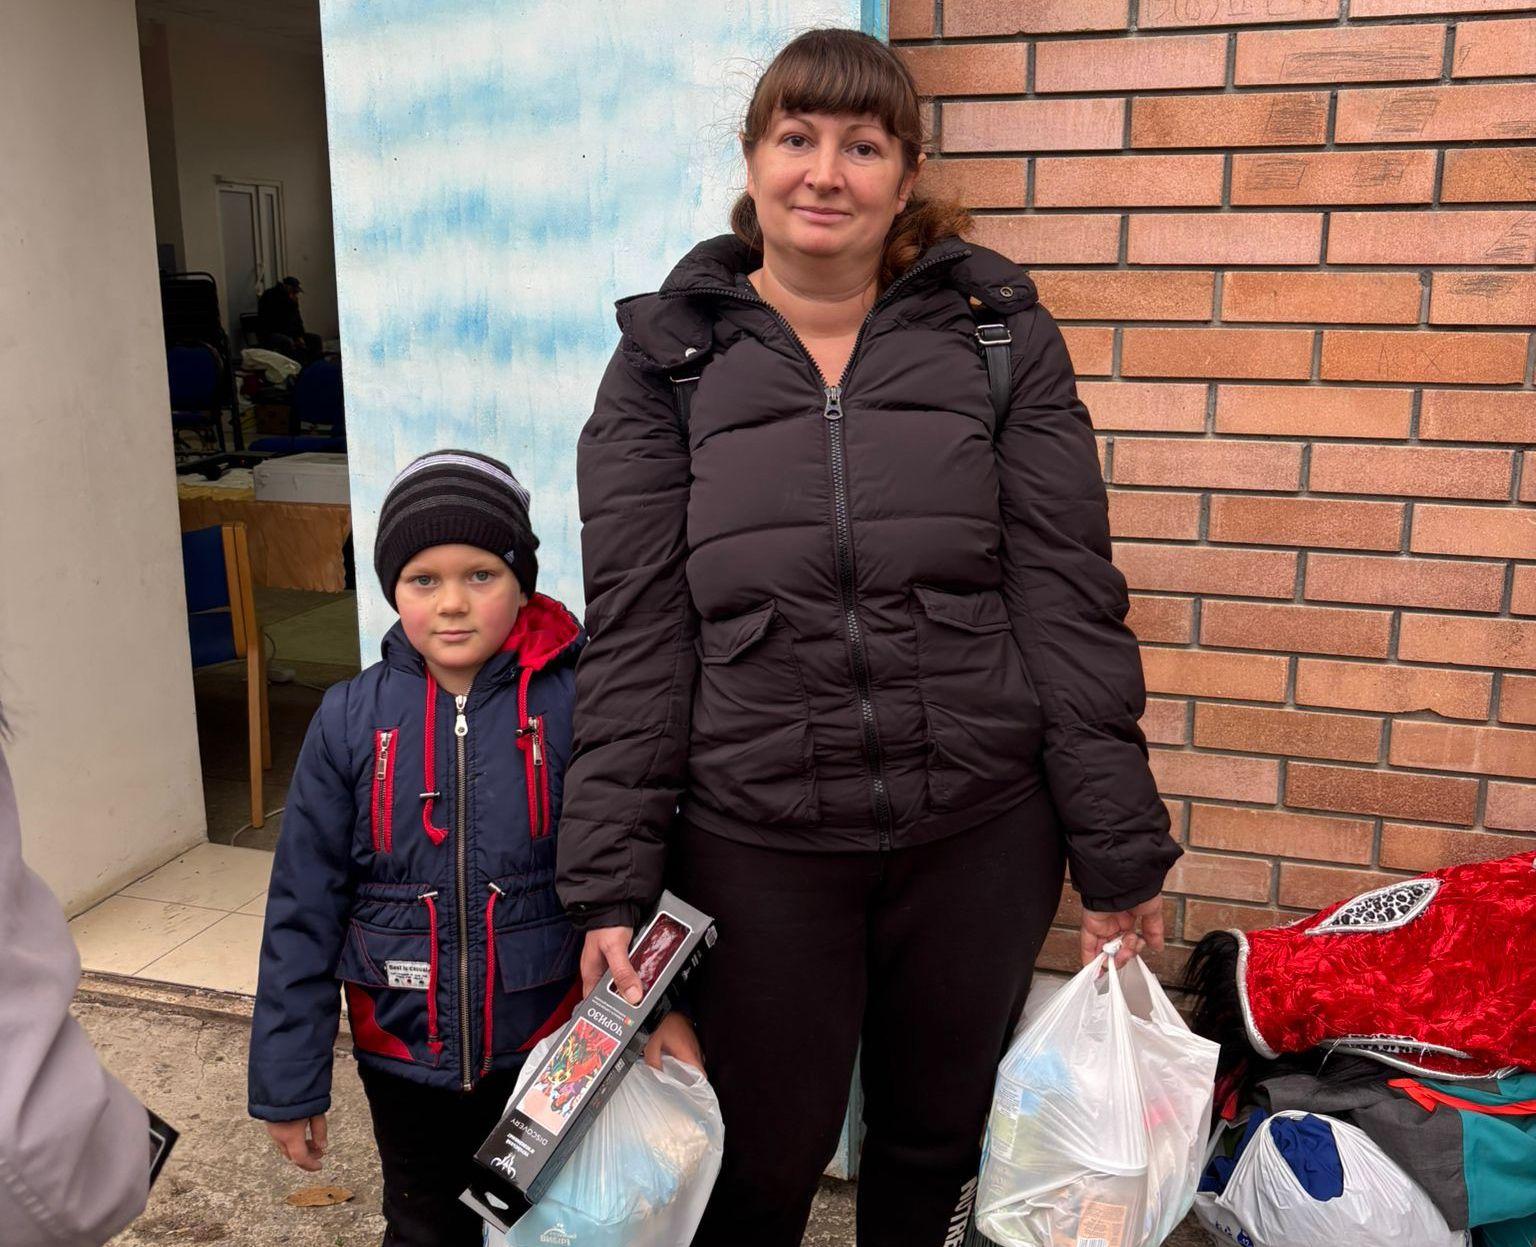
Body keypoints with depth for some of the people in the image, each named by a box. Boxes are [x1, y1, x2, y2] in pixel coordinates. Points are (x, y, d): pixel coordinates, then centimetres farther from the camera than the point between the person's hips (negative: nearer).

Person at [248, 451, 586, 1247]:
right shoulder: (352, 721, -9)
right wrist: (288, 1083, 0)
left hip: (552, 1059, -1)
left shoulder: (573, 703, -14)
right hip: (405, 1062, 2)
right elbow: (303, 911, -3)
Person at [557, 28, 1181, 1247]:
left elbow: (1069, 604, -1)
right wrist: (611, 883, -5)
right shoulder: (668, 360, 0)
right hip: (753, 844, 0)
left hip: (980, 837, 1)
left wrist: (1122, 856, -2)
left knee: (939, 1147, 20)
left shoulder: (1000, 336, 0)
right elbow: (633, 639, -2)